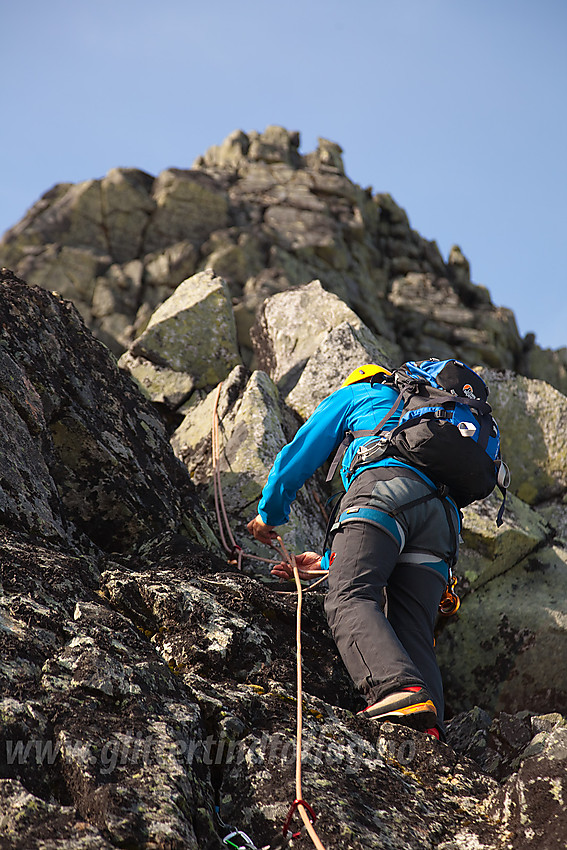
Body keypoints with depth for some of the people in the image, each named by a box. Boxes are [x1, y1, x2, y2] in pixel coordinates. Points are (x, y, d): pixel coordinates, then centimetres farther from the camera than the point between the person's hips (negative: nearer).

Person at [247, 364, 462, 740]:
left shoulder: (355, 394, 31)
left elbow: (300, 455, 27)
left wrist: (269, 512, 42)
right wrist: (328, 562, 48)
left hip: (384, 483, -6)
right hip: (443, 512, 6)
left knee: (349, 599, -22)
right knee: (413, 636, -4)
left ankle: (400, 687, -48)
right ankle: (429, 730, -27)